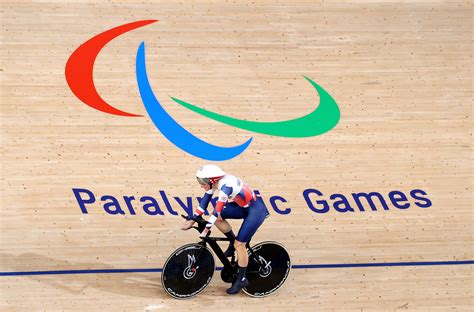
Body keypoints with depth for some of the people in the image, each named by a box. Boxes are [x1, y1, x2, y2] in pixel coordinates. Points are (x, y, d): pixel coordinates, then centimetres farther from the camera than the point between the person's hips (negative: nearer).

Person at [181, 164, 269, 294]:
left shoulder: (225, 185, -31)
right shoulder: (214, 182, -6)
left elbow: (218, 209, -32)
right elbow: (205, 201, 1)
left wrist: (206, 229, -29)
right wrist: (192, 220, 1)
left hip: (256, 210, -8)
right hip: (243, 207, 8)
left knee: (239, 244, -9)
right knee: (218, 217, -7)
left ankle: (241, 279, 5)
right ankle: (233, 242, 14)